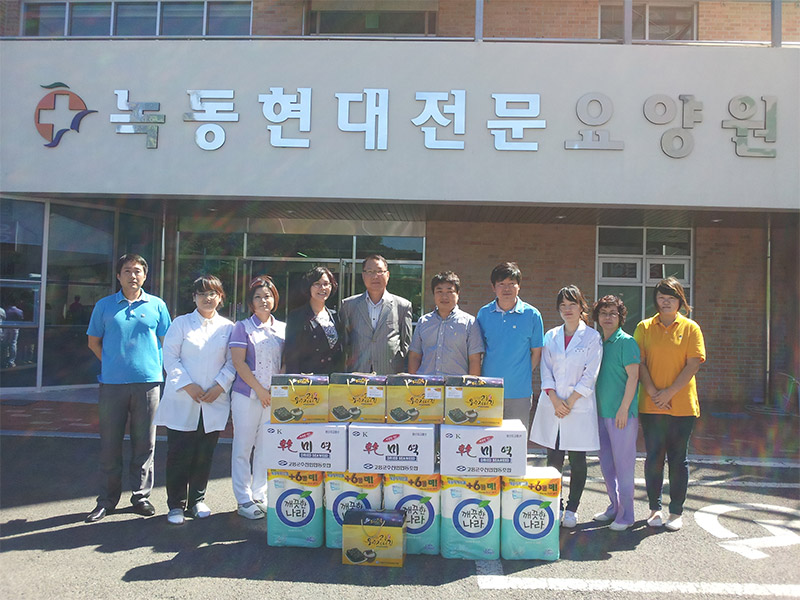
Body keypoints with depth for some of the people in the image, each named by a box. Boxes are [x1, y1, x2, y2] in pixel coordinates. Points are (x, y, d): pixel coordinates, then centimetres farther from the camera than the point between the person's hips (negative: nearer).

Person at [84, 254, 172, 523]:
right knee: (110, 443, 6)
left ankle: (141, 495, 19)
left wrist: (169, 372, 3)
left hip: (148, 381, 0)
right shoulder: (104, 305, 7)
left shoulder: (157, 305, 6)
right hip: (112, 382, 0)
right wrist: (112, 363, 5)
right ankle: (107, 499, 19)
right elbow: (93, 342, 13)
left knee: (144, 443, 6)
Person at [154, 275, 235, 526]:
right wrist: (188, 385, -11)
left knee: (205, 454, 8)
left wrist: (220, 386, -8)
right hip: (182, 402, -2)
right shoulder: (181, 324, 4)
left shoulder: (227, 327, 8)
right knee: (179, 454, 0)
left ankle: (197, 500, 24)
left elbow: (232, 362, 6)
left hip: (214, 403, 2)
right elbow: (170, 357, -2)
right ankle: (176, 505, 13)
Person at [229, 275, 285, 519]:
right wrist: (260, 390, -11)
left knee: (266, 448, 8)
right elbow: (238, 362, -6)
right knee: (243, 446, 1)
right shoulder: (242, 327, 1)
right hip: (247, 394, -3)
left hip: (274, 397, 3)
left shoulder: (282, 329, 11)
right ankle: (244, 500, 11)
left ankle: (260, 496, 20)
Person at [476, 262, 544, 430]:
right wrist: (479, 379, 3)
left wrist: (524, 375, 0)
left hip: (519, 392, -1)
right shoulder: (484, 313, 3)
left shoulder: (532, 314, -3)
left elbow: (536, 352, 5)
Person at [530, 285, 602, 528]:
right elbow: (545, 371, 5)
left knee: (577, 460, 4)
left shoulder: (592, 337, 1)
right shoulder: (551, 336, 10)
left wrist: (570, 401, -9)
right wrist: (555, 400, -7)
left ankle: (572, 508, 17)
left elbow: (590, 375, -5)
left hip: (580, 407, -3)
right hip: (551, 405, 3)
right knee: (553, 459, 6)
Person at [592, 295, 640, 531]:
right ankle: (614, 507, 28)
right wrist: (595, 406, 14)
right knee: (606, 463, 14)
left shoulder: (626, 342, -9)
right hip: (602, 412, 7)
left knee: (623, 463, 0)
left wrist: (624, 408, -18)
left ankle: (626, 514, 11)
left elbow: (633, 377, -14)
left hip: (622, 413, -7)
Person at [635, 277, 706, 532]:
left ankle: (676, 511, 18)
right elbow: (639, 363, 1)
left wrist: (669, 392, -12)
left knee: (678, 459, 7)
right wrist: (652, 392, -11)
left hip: (682, 405, -1)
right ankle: (655, 508, 20)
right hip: (650, 405, 1)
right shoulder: (644, 327, 6)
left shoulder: (690, 328, 2)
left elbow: (693, 365, -5)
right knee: (654, 457, 6)